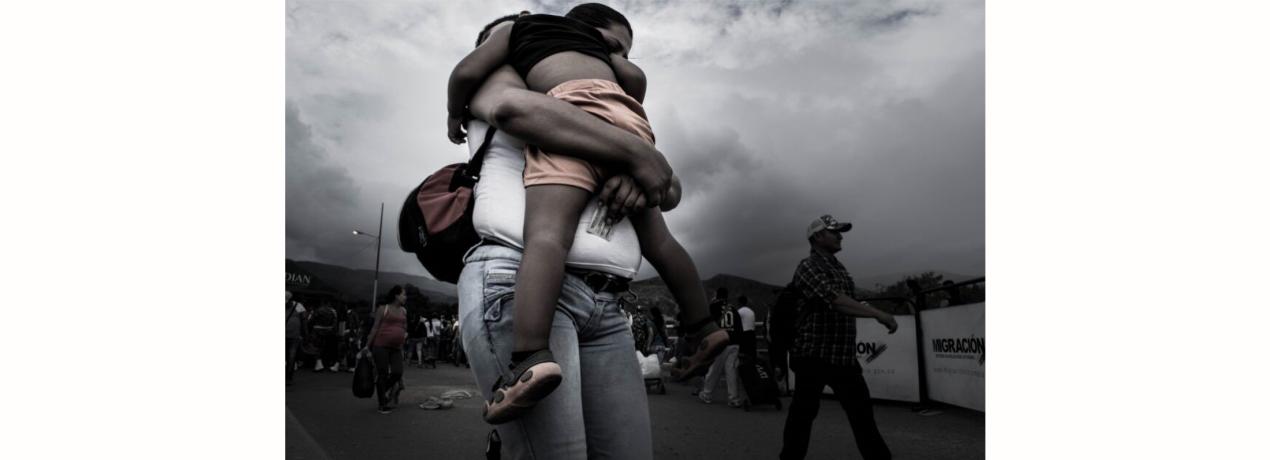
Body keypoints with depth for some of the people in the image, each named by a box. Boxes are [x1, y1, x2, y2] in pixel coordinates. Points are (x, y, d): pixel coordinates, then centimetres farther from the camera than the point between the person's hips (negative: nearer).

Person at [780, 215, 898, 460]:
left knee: (861, 410, 8)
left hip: (843, 354, 8)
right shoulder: (808, 267, -12)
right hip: (814, 354, -7)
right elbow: (835, 301, -26)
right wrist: (878, 314, -30)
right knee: (804, 412, 1)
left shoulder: (839, 267, 16)